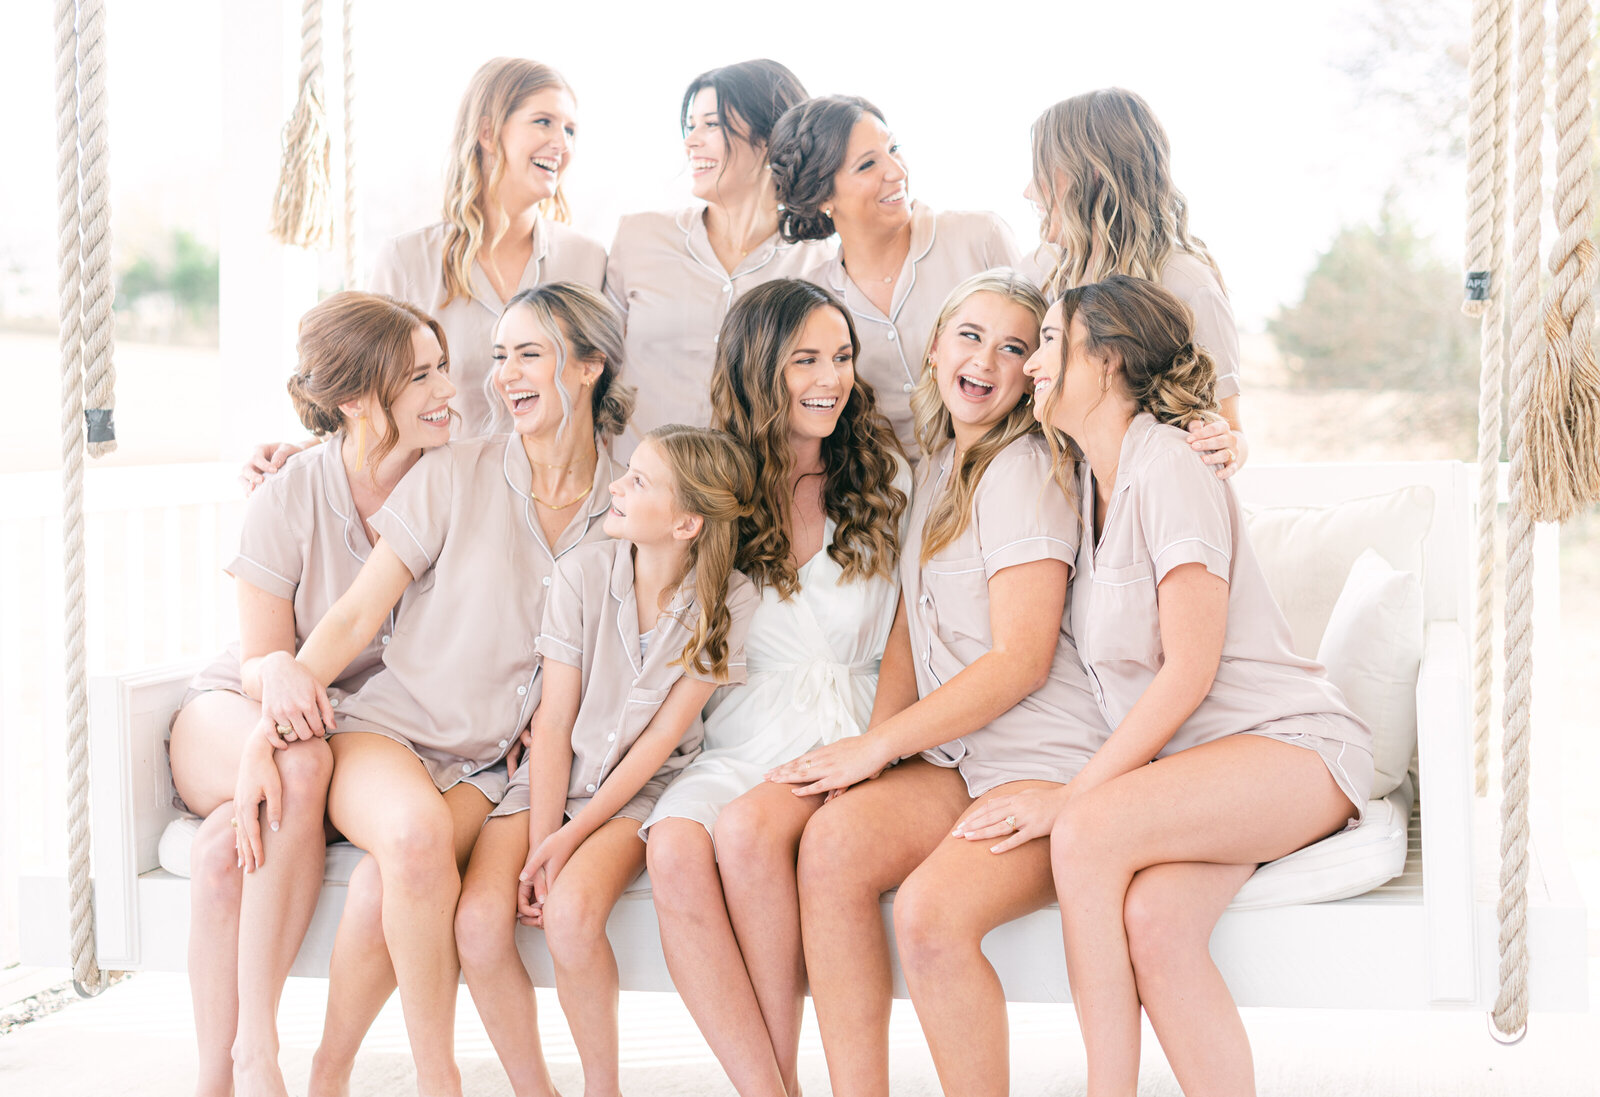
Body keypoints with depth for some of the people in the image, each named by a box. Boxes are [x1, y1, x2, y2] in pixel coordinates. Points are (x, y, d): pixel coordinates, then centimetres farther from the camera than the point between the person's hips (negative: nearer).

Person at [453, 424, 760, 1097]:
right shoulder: (583, 574, -7)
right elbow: (554, 721, -5)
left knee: (572, 912, -31)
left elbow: (660, 738, -9)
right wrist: (539, 847, -14)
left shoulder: (728, 602, -10)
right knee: (479, 921, -23)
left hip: (640, 786, -2)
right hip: (554, 774, 2)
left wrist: (570, 838, -15)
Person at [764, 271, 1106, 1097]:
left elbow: (1021, 660, -14)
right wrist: (878, 744, -1)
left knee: (930, 910, -31)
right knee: (832, 840, -22)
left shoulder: (1023, 472, -7)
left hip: (1048, 764, -7)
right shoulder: (934, 465, 18)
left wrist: (875, 747, -12)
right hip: (954, 761, 7)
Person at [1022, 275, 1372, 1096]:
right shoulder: (1089, 479, 14)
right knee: (1150, 921, -26)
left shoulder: (1168, 466, -12)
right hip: (1177, 768, 6)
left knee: (1089, 834, -30)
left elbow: (1188, 672, -16)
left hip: (1289, 749, -6)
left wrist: (1071, 797, -17)